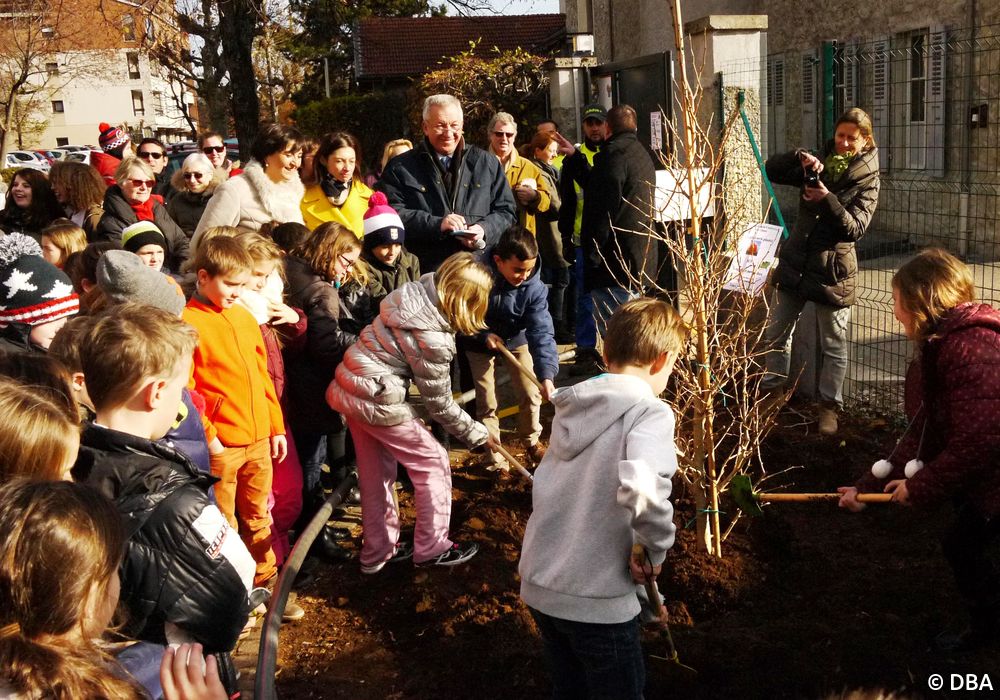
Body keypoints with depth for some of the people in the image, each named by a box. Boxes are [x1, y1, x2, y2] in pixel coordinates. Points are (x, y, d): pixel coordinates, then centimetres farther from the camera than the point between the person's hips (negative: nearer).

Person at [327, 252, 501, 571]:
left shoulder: (416, 291, -4)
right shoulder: (432, 339, -24)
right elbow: (440, 404, -12)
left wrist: (483, 334, 19)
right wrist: (478, 434, 3)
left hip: (347, 388, 9)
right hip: (376, 401, -9)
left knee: (376, 473, 20)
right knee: (433, 462, 7)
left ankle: (379, 551, 33)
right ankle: (431, 548, 19)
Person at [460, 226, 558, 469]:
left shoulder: (534, 287, -28)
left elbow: (542, 332, -33)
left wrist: (547, 375, -44)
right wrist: (483, 335, -28)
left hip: (516, 339, 1)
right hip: (479, 341, -1)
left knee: (531, 393, 1)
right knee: (486, 402, 0)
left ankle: (532, 441, 29)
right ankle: (495, 455, 17)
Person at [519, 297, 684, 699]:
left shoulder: (573, 406, 6)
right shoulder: (649, 412, -15)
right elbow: (640, 488, -34)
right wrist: (656, 548, -16)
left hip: (537, 585, 6)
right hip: (594, 599, -6)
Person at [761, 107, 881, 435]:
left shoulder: (868, 179, -5)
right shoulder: (819, 165, 7)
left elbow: (855, 228, -15)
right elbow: (772, 170, -2)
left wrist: (827, 199, -29)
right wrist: (799, 157, -19)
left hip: (833, 270, -4)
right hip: (795, 262, 4)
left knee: (834, 345, 5)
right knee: (775, 333, 11)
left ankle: (829, 405, 18)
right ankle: (774, 391, 29)